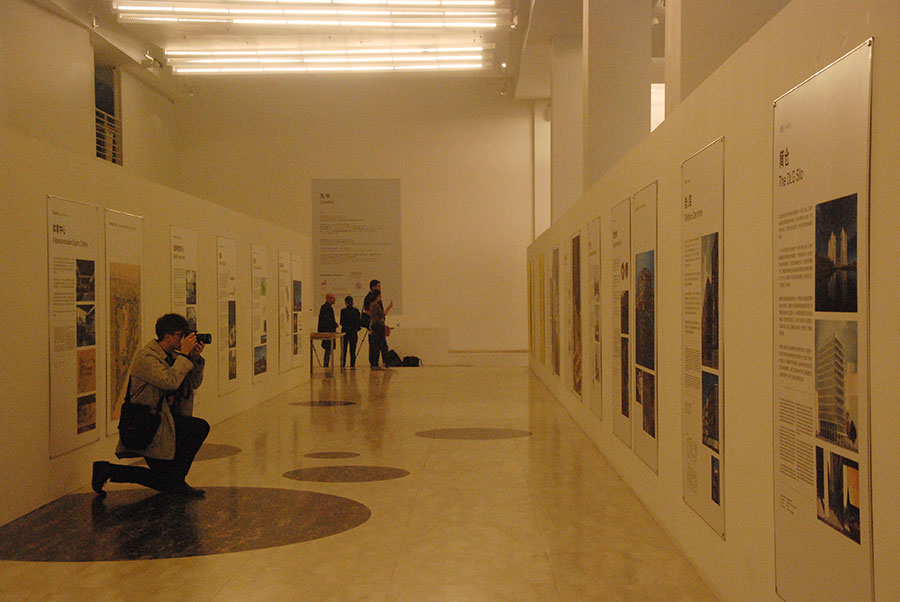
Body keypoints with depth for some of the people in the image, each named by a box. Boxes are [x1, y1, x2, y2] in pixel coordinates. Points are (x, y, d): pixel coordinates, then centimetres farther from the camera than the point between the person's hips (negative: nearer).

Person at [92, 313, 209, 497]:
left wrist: (196, 358, -6)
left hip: (165, 420, 9)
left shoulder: (172, 356, 8)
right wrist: (185, 355, -24)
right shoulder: (146, 357, -18)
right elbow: (170, 382, -31)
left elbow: (195, 383, 8)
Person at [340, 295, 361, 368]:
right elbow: (358, 322, 3)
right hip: (354, 333, 3)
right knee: (353, 350, 8)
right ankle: (352, 365, 6)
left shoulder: (343, 311, -10)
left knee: (343, 350, 4)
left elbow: (342, 322, -9)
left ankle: (343, 365, 3)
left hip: (345, 332, -3)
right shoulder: (356, 311, 0)